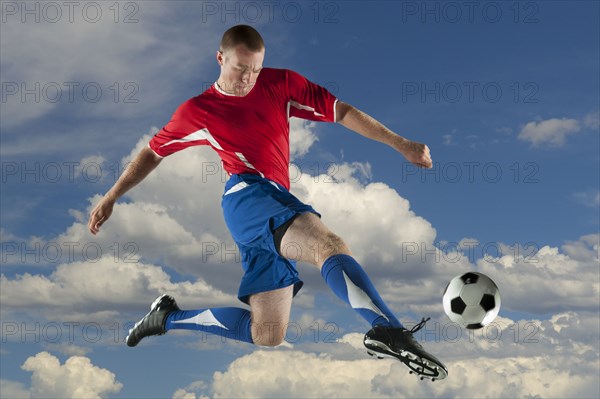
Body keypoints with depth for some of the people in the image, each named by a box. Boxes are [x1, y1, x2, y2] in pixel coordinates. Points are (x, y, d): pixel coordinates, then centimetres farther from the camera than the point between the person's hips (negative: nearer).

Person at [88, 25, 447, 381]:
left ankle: (170, 316, 21)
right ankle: (389, 330, -56)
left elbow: (342, 112, 13)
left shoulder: (281, 84, 14)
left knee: (267, 335, 4)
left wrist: (401, 145, 8)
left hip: (275, 215, 5)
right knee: (330, 245, -33)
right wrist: (110, 198, 20)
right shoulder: (198, 111, 10)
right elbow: (153, 153, 21)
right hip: (249, 195, -5)